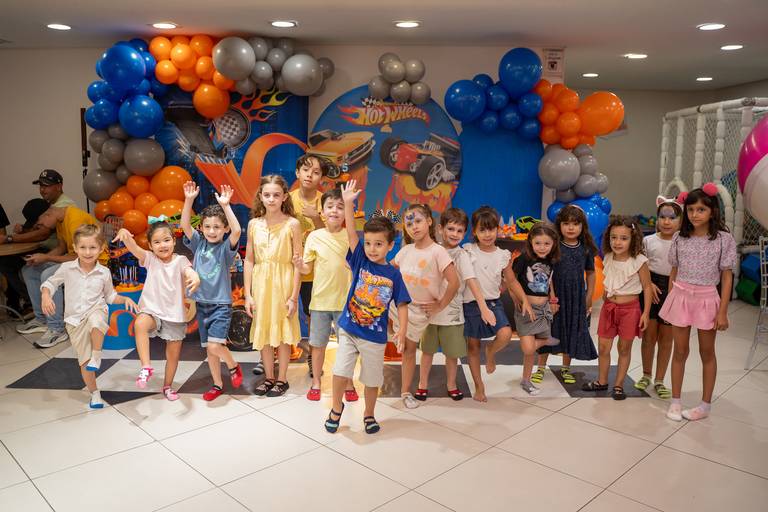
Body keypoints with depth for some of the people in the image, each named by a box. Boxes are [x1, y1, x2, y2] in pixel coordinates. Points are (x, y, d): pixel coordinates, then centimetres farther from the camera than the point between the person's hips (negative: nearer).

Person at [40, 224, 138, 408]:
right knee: (84, 361, 5)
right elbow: (50, 283, 9)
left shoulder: (104, 272, -3)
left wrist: (125, 299, -6)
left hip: (97, 311, -1)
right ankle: (94, 393, 23)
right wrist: (46, 296, -12)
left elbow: (110, 296, 11)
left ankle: (97, 356, -18)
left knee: (96, 320, -40)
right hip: (75, 320, 1)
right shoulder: (66, 268, -5)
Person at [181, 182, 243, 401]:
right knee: (208, 348, 11)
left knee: (215, 345, -17)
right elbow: (185, 225, -9)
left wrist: (225, 205, -31)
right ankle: (217, 384, 26)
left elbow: (237, 230, -27)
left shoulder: (226, 247, -7)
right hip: (202, 303, 5)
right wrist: (189, 200, -19)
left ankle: (233, 366, 12)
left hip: (221, 303, -5)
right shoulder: (199, 243, 4)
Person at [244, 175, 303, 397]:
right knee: (263, 331, 12)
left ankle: (282, 378, 23)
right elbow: (249, 260, 4)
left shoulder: (292, 224, -8)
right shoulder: (254, 224, 2)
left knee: (282, 332, 7)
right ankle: (269, 377, 29)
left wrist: (293, 296, -11)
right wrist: (248, 294, 0)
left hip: (283, 283, -3)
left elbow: (297, 263, -8)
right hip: (261, 283, 3)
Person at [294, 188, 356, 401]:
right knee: (318, 343, 12)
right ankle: (316, 381, 30)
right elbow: (307, 269, 3)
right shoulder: (314, 236, -3)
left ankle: (349, 383, 26)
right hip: (320, 299, 1)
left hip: (344, 300, 0)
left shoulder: (350, 236, -3)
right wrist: (300, 265, -18)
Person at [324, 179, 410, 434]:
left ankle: (369, 414, 36)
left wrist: (402, 331, -16)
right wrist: (348, 203, -27)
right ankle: (336, 407, 25)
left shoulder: (393, 274, -7)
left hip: (375, 336, 0)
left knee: (372, 379, 12)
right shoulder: (360, 260, -5)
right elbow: (351, 233, -16)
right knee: (340, 371, -3)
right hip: (348, 329, 0)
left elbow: (401, 304, -4)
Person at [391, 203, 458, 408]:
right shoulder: (406, 250, -3)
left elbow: (454, 283, -23)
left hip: (419, 309, -4)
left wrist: (440, 306, -16)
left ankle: (405, 392, 24)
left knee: (409, 348, 7)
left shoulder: (438, 251, -18)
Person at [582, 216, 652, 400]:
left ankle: (619, 385, 22)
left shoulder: (638, 261, -13)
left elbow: (647, 287, -8)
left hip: (629, 308, -4)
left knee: (624, 348, 9)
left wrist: (646, 313, -10)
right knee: (603, 347, 8)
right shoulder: (608, 259, 1)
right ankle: (602, 381, 25)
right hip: (609, 307, 4)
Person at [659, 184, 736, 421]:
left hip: (706, 300, -2)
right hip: (681, 298, 2)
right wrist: (670, 303, 6)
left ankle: (706, 404, 23)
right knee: (680, 351, 10)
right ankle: (675, 401, 21)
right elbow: (673, 272, 6)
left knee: (707, 352, 12)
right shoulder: (680, 238, 0)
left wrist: (722, 312, -8)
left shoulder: (724, 239, -7)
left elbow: (727, 277, -5)